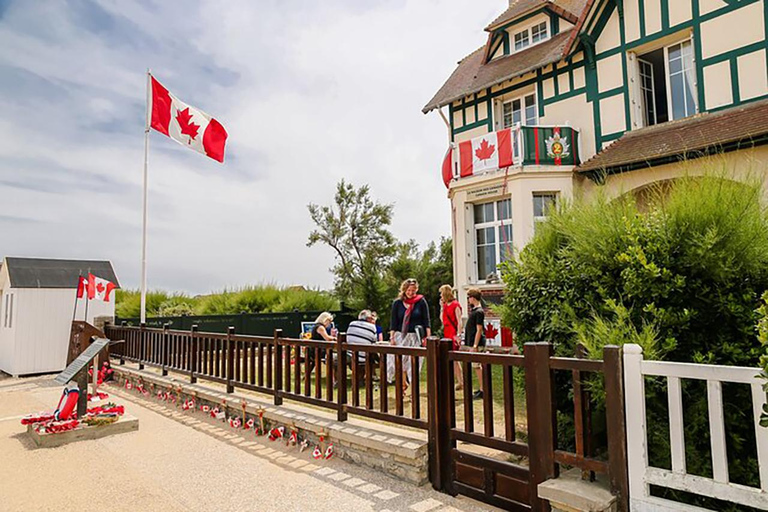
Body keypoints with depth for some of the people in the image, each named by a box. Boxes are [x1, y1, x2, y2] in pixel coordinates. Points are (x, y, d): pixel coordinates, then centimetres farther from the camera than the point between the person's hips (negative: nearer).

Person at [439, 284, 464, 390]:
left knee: (454, 359, -5)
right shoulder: (445, 305, 14)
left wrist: (458, 335, -20)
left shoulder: (456, 305, -10)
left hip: (453, 335, -8)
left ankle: (461, 382, 4)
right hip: (446, 334, 8)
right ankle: (458, 381, 18)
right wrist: (442, 307, 7)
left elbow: (459, 321, -14)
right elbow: (442, 319, 14)